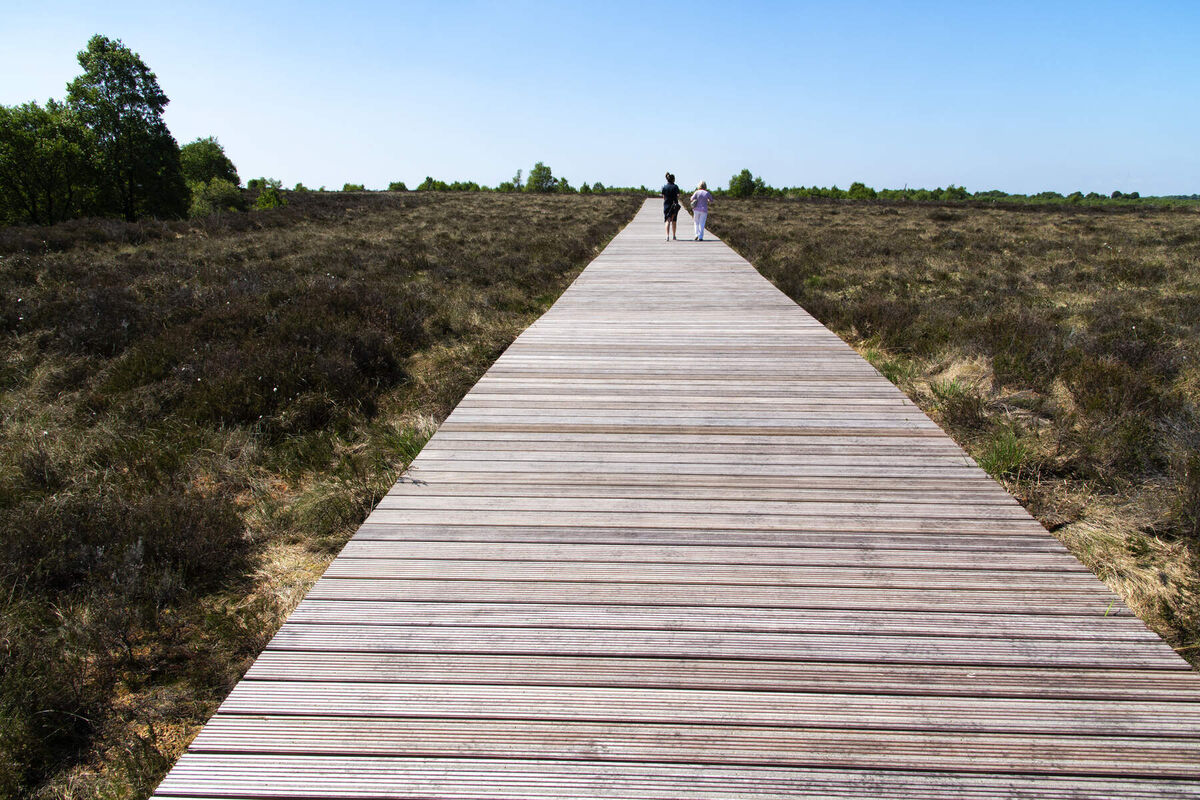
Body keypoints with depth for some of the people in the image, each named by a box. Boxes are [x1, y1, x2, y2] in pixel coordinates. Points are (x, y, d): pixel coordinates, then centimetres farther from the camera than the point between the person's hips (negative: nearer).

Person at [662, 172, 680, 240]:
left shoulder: (664, 187, 1)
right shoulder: (675, 187, -4)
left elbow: (664, 197, 3)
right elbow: (678, 196, -8)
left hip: (666, 205, 0)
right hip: (675, 206, 0)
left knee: (668, 221, -4)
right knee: (674, 221, 14)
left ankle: (667, 236, -22)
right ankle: (673, 236, 23)